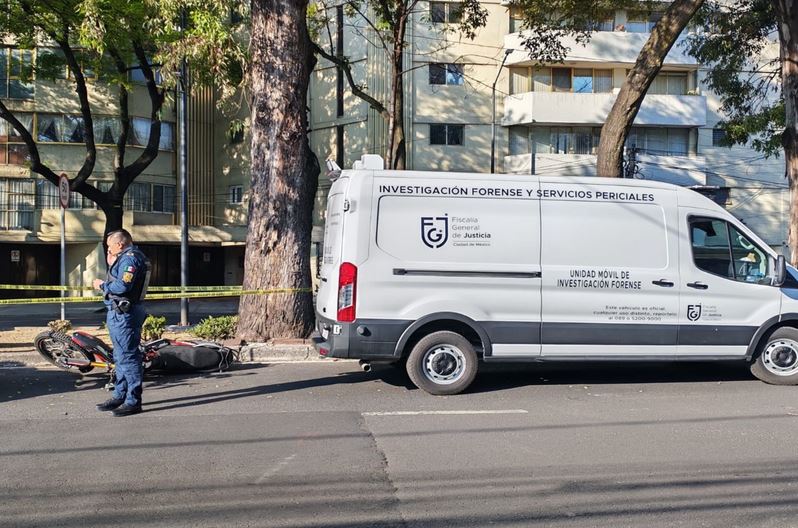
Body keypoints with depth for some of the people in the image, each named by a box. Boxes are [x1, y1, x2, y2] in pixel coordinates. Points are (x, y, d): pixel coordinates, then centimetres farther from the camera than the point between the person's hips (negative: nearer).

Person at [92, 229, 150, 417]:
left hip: (123, 314, -11)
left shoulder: (129, 258, -14)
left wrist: (102, 285, -9)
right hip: (119, 312, 11)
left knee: (128, 357, -9)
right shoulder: (125, 257, 20)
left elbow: (122, 286, -23)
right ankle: (120, 396, 26)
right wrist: (111, 265, 13)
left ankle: (133, 401, -6)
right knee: (121, 357, 17)